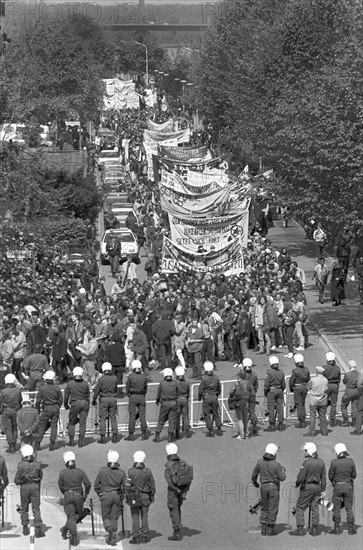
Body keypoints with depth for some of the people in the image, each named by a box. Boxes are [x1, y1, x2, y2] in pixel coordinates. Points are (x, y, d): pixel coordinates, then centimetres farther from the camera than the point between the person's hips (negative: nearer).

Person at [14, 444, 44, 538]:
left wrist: (19, 481, 15)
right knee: (36, 508, 3)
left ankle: (25, 528, 20)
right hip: (35, 487, 1)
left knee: (24, 508, 15)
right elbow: (41, 476, 9)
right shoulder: (37, 464, -4)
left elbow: (16, 480, -6)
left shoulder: (21, 465, -11)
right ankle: (38, 529, -8)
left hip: (24, 487, -1)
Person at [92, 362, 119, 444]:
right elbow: (116, 390, 8)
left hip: (103, 399, -3)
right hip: (113, 399, 3)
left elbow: (96, 390, -6)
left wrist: (94, 400, 5)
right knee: (113, 418, 9)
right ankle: (114, 435, 6)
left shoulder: (101, 379, -9)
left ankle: (102, 437, 0)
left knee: (102, 418, 2)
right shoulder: (114, 378, -1)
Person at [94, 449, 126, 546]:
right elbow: (124, 488, -3)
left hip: (106, 496, -2)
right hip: (117, 496, 2)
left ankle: (110, 531, -15)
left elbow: (96, 486, -1)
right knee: (114, 518, 12)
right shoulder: (121, 473, -5)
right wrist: (121, 498, 12)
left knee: (106, 516, 12)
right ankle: (113, 539, 8)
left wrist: (100, 495, 15)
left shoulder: (102, 470, -8)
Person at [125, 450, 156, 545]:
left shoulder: (131, 471, -10)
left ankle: (135, 537, 2)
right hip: (145, 497, 2)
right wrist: (152, 496, 13)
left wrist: (128, 496, 0)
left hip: (134, 497, -2)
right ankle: (144, 537, 12)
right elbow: (152, 485, 2)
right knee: (144, 517, 11)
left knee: (135, 517, 5)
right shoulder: (147, 471, -4)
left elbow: (127, 486, -11)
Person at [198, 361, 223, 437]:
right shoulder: (216, 377, 1)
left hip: (206, 397, -4)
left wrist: (199, 397, 8)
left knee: (207, 414, 3)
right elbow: (219, 389, 11)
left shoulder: (204, 378, -13)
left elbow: (201, 389, -9)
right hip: (214, 397, 4)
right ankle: (219, 429, 14)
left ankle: (211, 431, 2)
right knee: (216, 413, 14)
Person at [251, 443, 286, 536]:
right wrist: (283, 471, 12)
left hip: (264, 486, 4)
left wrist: (254, 482, 29)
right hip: (274, 487, -4)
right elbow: (282, 478, -10)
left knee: (265, 508, 16)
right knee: (273, 509, 7)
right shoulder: (276, 464, -15)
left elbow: (254, 474, 8)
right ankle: (270, 529, 9)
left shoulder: (260, 461, -4)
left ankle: (263, 529, 11)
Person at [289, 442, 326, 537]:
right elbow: (323, 478, 7)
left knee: (300, 508, 3)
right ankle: (314, 530, 12)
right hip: (317, 487, 6)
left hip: (307, 487, -6)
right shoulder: (321, 462, 3)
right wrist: (323, 490, 14)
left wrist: (297, 484, 2)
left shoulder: (307, 463, -18)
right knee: (315, 508, 11)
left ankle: (300, 529, 0)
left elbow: (301, 477, -18)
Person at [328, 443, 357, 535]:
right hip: (348, 486, 2)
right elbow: (354, 475, 0)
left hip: (337, 486, -2)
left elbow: (330, 476, -6)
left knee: (337, 508, 9)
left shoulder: (334, 462, -14)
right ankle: (351, 529, 12)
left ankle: (336, 529, 11)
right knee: (349, 508, 10)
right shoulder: (350, 461, -8)